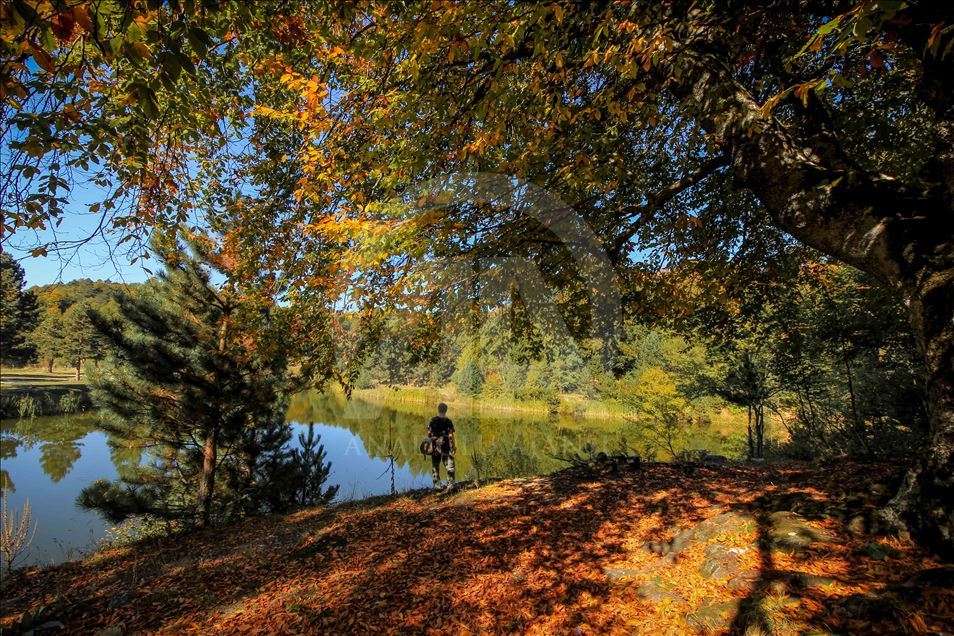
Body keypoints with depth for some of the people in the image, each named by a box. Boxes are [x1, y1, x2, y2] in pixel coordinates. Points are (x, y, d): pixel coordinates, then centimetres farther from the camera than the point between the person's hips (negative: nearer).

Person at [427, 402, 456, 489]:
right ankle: (450, 484, 2)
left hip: (435, 446, 3)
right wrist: (454, 446, -3)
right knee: (449, 466, 5)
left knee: (435, 466, 13)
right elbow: (451, 435, -11)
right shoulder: (448, 421, -9)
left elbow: (429, 433, 2)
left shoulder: (433, 420, -1)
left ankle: (437, 484, 16)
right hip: (446, 446, -3)